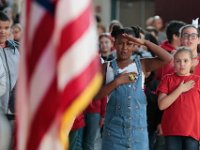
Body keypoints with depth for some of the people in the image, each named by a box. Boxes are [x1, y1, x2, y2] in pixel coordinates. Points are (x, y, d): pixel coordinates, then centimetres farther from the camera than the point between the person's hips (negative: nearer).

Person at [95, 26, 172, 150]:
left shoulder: (141, 65, 5)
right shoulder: (107, 67, 4)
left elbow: (167, 58, -8)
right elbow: (96, 95, -4)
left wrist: (144, 42, -11)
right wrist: (117, 81, -14)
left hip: (137, 125, 1)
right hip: (114, 124, -1)